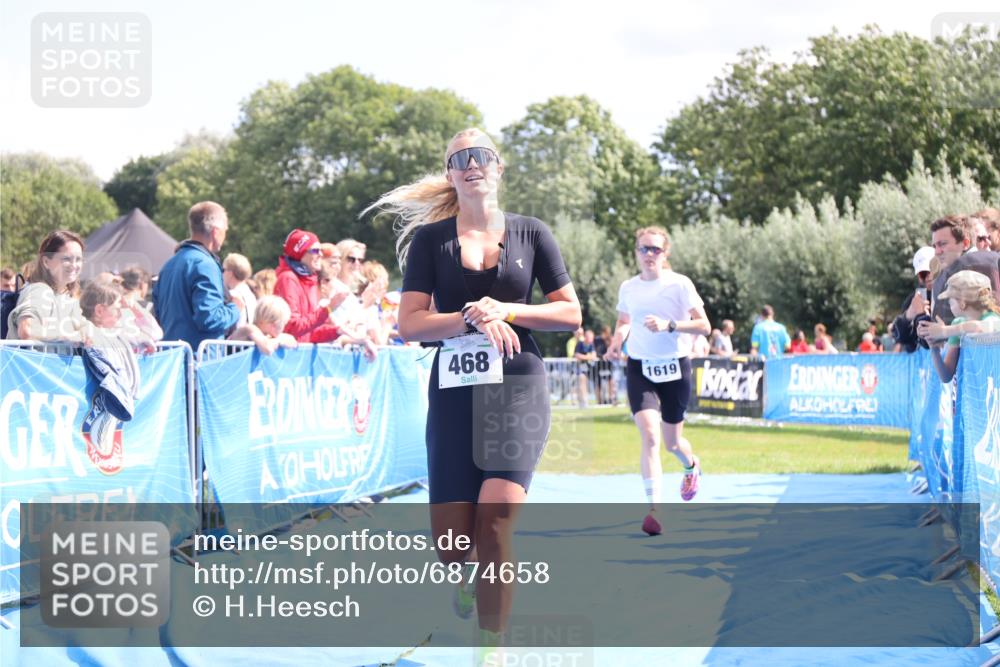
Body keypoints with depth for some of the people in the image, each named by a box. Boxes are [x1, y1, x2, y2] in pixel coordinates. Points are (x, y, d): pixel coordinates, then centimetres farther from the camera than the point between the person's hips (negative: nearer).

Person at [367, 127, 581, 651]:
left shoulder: (530, 233, 6)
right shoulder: (430, 238, 5)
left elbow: (571, 314, 6)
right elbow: (409, 323, -2)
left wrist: (505, 310, -8)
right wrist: (471, 318, -17)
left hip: (517, 388, -1)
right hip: (454, 391, 1)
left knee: (495, 516, -20)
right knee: (451, 540, -3)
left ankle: (491, 640, -6)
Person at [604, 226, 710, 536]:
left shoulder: (680, 284, -7)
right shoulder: (628, 287, 3)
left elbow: (704, 326, -10)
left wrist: (669, 325, -24)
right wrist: (617, 342, 0)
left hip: (675, 368, -1)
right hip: (639, 369, 1)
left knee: (672, 442, 12)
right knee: (649, 435, -18)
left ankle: (691, 466, 50)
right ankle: (654, 510, -20)